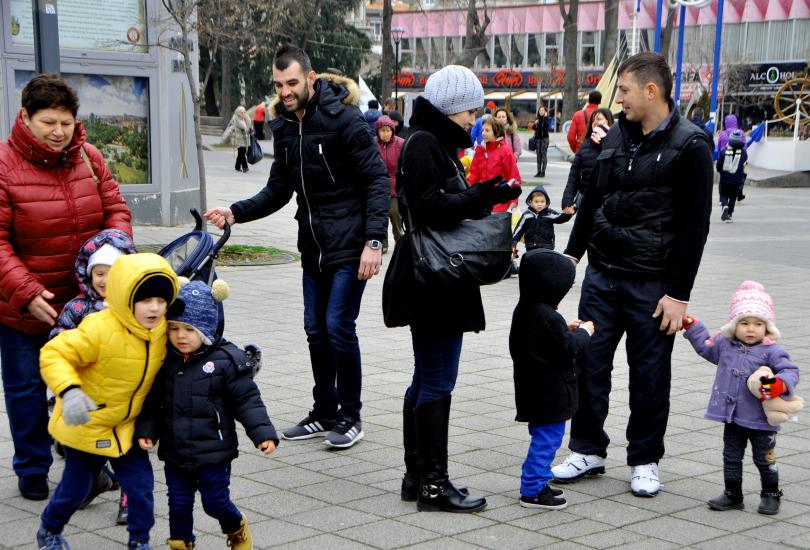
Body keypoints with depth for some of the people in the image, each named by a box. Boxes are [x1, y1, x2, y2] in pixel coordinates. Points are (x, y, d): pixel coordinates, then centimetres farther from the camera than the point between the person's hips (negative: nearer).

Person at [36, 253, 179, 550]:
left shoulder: (162, 330, -10)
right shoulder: (99, 329, -30)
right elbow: (54, 353, -27)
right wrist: (69, 391, -40)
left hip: (127, 426, 4)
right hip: (85, 424, -4)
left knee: (141, 485, 0)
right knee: (75, 486, 11)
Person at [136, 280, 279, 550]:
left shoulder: (227, 360, -12)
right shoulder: (164, 361, 0)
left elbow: (247, 400, -10)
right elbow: (152, 401, 9)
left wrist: (263, 433, -17)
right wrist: (146, 430, -3)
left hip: (213, 453, -3)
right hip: (174, 453, 4)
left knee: (215, 502, 8)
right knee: (179, 504, 12)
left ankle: (237, 528, 38)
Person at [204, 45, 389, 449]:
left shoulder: (343, 119, -14)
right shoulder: (285, 127, 9)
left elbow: (378, 180, -15)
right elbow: (278, 190, 14)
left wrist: (374, 240, -23)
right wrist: (236, 213, -1)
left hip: (349, 246, -7)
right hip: (313, 246, 7)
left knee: (338, 327, -8)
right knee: (316, 330, 11)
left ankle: (350, 417, 7)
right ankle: (324, 412, 25)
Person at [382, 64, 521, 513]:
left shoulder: (438, 143, 18)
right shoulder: (423, 144, -13)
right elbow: (429, 208, -22)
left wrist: (481, 198, 4)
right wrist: (481, 197, -23)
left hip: (435, 281, 11)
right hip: (431, 283, -11)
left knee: (427, 379, 14)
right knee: (437, 380, -6)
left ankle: (417, 477, 22)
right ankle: (433, 483, -1)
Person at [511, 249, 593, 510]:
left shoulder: (524, 310, 7)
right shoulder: (548, 317, -23)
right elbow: (568, 349, -19)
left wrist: (567, 330, 12)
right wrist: (583, 333, -3)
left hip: (533, 390, 10)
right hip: (550, 393, -10)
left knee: (542, 437, 20)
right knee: (546, 439, -3)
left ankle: (538, 483, 29)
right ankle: (533, 491, 0)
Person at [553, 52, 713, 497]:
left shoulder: (689, 146, -10)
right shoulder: (615, 136, 8)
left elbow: (695, 225, -12)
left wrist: (679, 293, -14)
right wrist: (572, 254, 14)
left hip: (653, 284, -5)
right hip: (601, 275, 5)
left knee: (649, 375, 5)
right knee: (589, 364, 8)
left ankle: (645, 461, 19)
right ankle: (588, 450, 22)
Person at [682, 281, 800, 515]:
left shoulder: (772, 352, -12)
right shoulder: (725, 346, 4)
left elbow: (790, 371, -16)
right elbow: (705, 346, 22)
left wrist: (780, 384, -36)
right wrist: (691, 326, 16)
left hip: (761, 420, -4)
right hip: (732, 418, 5)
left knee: (764, 459, 9)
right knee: (731, 458, 12)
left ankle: (771, 495, 25)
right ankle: (733, 495, 23)